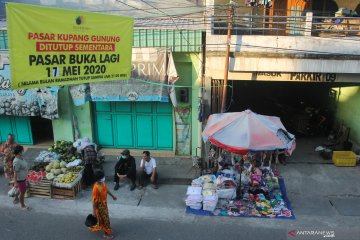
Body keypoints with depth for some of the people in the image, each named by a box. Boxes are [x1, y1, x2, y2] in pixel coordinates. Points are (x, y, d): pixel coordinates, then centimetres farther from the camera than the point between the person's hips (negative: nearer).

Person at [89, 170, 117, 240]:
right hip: (100, 205, -8)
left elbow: (106, 189, 11)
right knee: (105, 219, 8)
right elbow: (94, 200, -25)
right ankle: (107, 234, 27)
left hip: (104, 203, 8)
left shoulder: (103, 183, -10)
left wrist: (112, 196, 23)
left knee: (101, 218, 27)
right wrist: (94, 211, -18)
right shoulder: (96, 188, -33)